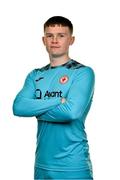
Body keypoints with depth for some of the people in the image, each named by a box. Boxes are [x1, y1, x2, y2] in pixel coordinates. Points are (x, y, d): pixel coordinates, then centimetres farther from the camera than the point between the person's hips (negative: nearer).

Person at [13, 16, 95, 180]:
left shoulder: (83, 73, -7)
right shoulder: (35, 76, 8)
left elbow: (72, 111, -22)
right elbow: (18, 107, -8)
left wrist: (35, 109, -8)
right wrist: (58, 101, -15)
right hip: (42, 164, 5)